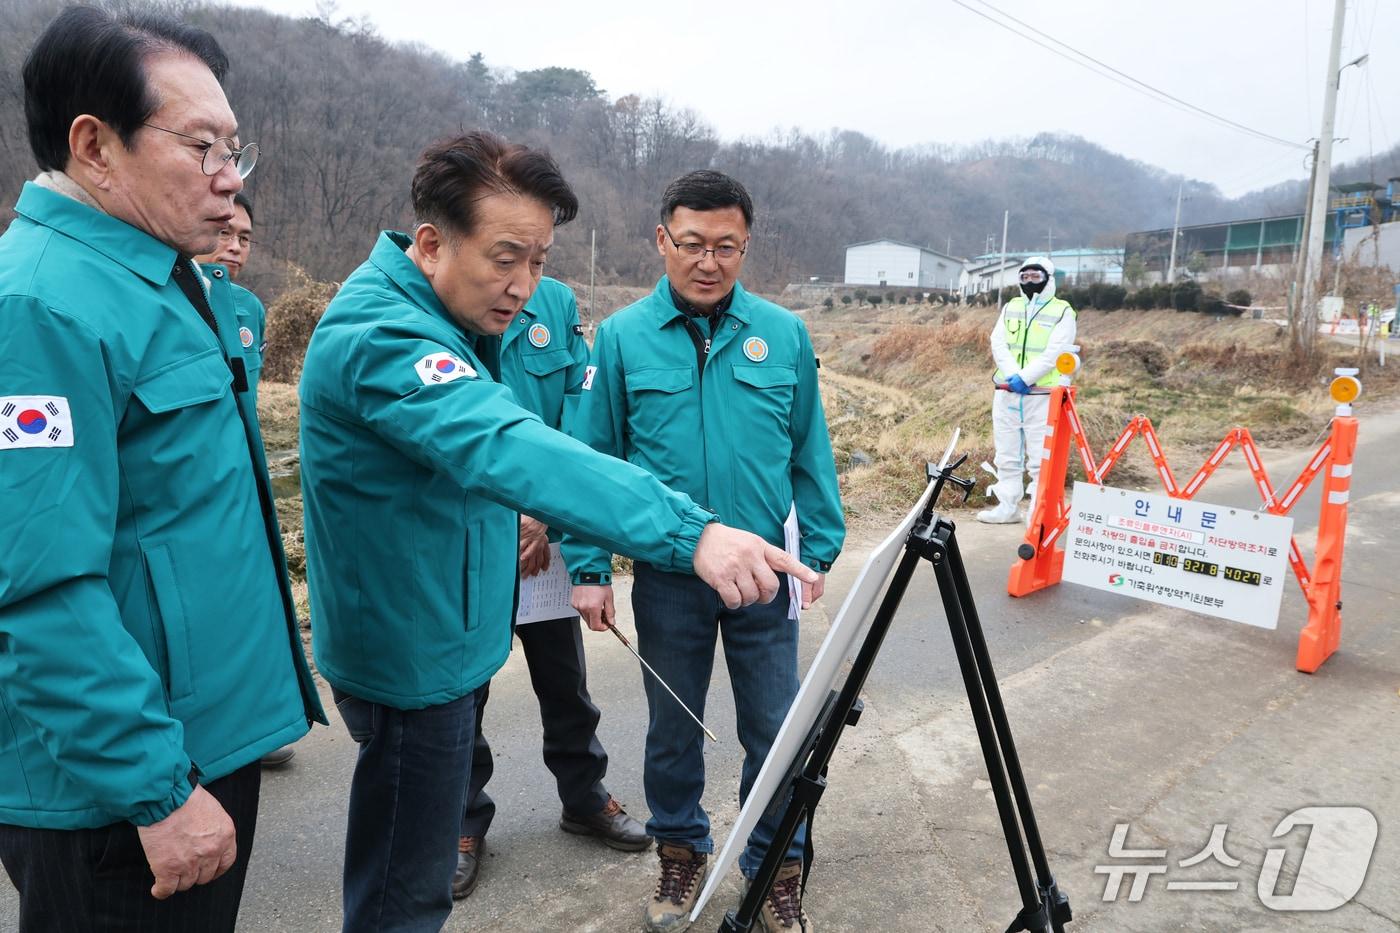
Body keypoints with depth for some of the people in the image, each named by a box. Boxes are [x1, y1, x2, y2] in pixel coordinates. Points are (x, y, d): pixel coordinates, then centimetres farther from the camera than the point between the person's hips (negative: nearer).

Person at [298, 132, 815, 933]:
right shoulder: (380, 335, -27)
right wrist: (688, 531, -53)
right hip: (412, 654, -10)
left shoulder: (443, 322, 5)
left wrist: (512, 519, 9)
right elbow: (508, 447, -44)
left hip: (442, 637, 10)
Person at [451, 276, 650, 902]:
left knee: (566, 683, 17)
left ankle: (585, 798, 39)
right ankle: (464, 822, 35)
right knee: (461, 691, 14)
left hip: (546, 540, 2)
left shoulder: (557, 304, -3)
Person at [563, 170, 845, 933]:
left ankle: (777, 869, 34)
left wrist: (818, 550, 2)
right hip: (666, 577, 0)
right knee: (673, 729, 17)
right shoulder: (621, 337, -5)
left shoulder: (784, 334, -1)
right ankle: (680, 852, 41)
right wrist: (589, 567, -5)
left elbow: (810, 454, 4)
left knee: (776, 732, 11)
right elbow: (590, 461, -2)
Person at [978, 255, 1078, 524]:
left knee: (1041, 458, -4)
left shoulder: (1062, 312, 1)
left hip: (1042, 396, -5)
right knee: (1007, 455, 10)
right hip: (1006, 393, 5)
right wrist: (1013, 375, -14)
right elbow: (998, 343, 2)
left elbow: (1054, 353, -11)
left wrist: (1025, 378, -20)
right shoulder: (1011, 307, 15)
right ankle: (1008, 506, 19)